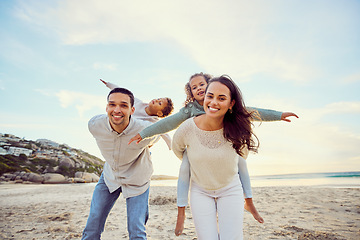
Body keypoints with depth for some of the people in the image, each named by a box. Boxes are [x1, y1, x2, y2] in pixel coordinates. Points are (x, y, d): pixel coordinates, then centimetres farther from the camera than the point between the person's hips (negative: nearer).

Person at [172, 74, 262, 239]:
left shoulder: (236, 128, -18)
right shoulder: (188, 128, -20)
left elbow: (251, 143, 7)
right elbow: (177, 149, 4)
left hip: (230, 190, 1)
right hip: (200, 192, 0)